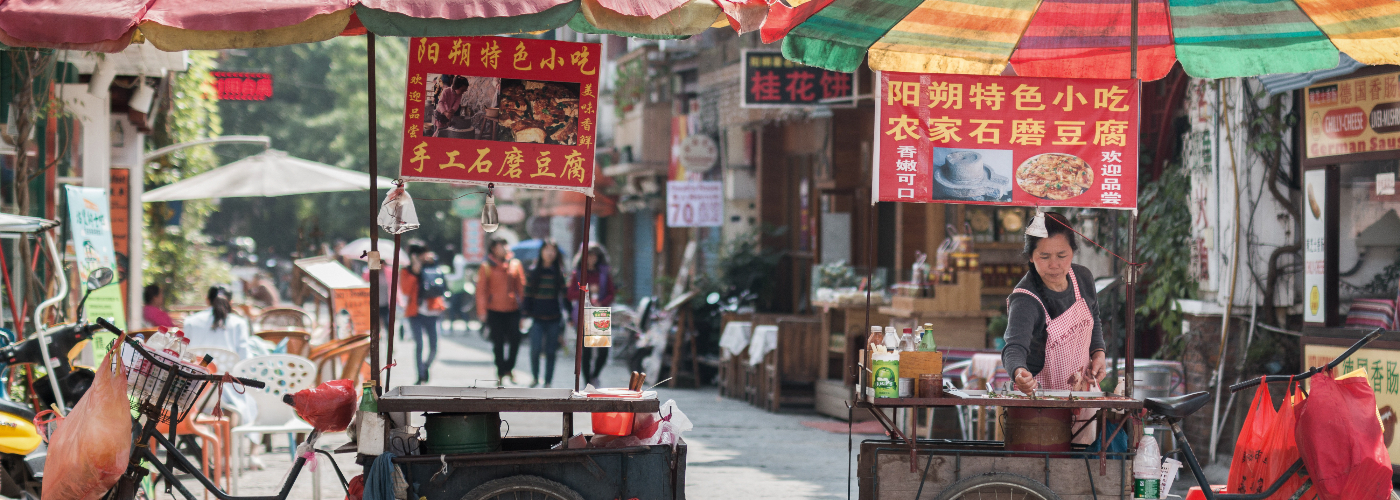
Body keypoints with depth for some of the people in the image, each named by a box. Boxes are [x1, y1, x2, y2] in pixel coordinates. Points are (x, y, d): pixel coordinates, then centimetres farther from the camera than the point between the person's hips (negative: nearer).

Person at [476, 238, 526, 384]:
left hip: (513, 309, 2)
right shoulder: (487, 267, 0)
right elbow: (481, 288, 0)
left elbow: (521, 286, 9)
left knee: (515, 339, -6)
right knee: (498, 343, 3)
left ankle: (509, 368, 15)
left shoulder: (515, 264, 7)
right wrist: (482, 309, -5)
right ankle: (501, 372, 15)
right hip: (495, 310, -2)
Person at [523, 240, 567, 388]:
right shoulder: (533, 271, 4)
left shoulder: (560, 272, 5)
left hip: (553, 319, 1)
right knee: (535, 349, -10)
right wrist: (526, 314, -1)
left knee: (550, 352, 4)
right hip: (537, 318, -1)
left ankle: (548, 381, 15)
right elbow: (527, 294, 4)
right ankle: (535, 377, 11)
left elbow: (565, 295, 8)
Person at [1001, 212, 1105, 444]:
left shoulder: (1082, 278, -6)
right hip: (1041, 398, -6)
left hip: (1084, 390, 6)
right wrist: (1019, 373, -64)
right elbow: (1015, 347, -43)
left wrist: (1098, 352, -2)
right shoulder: (1025, 300, -27)